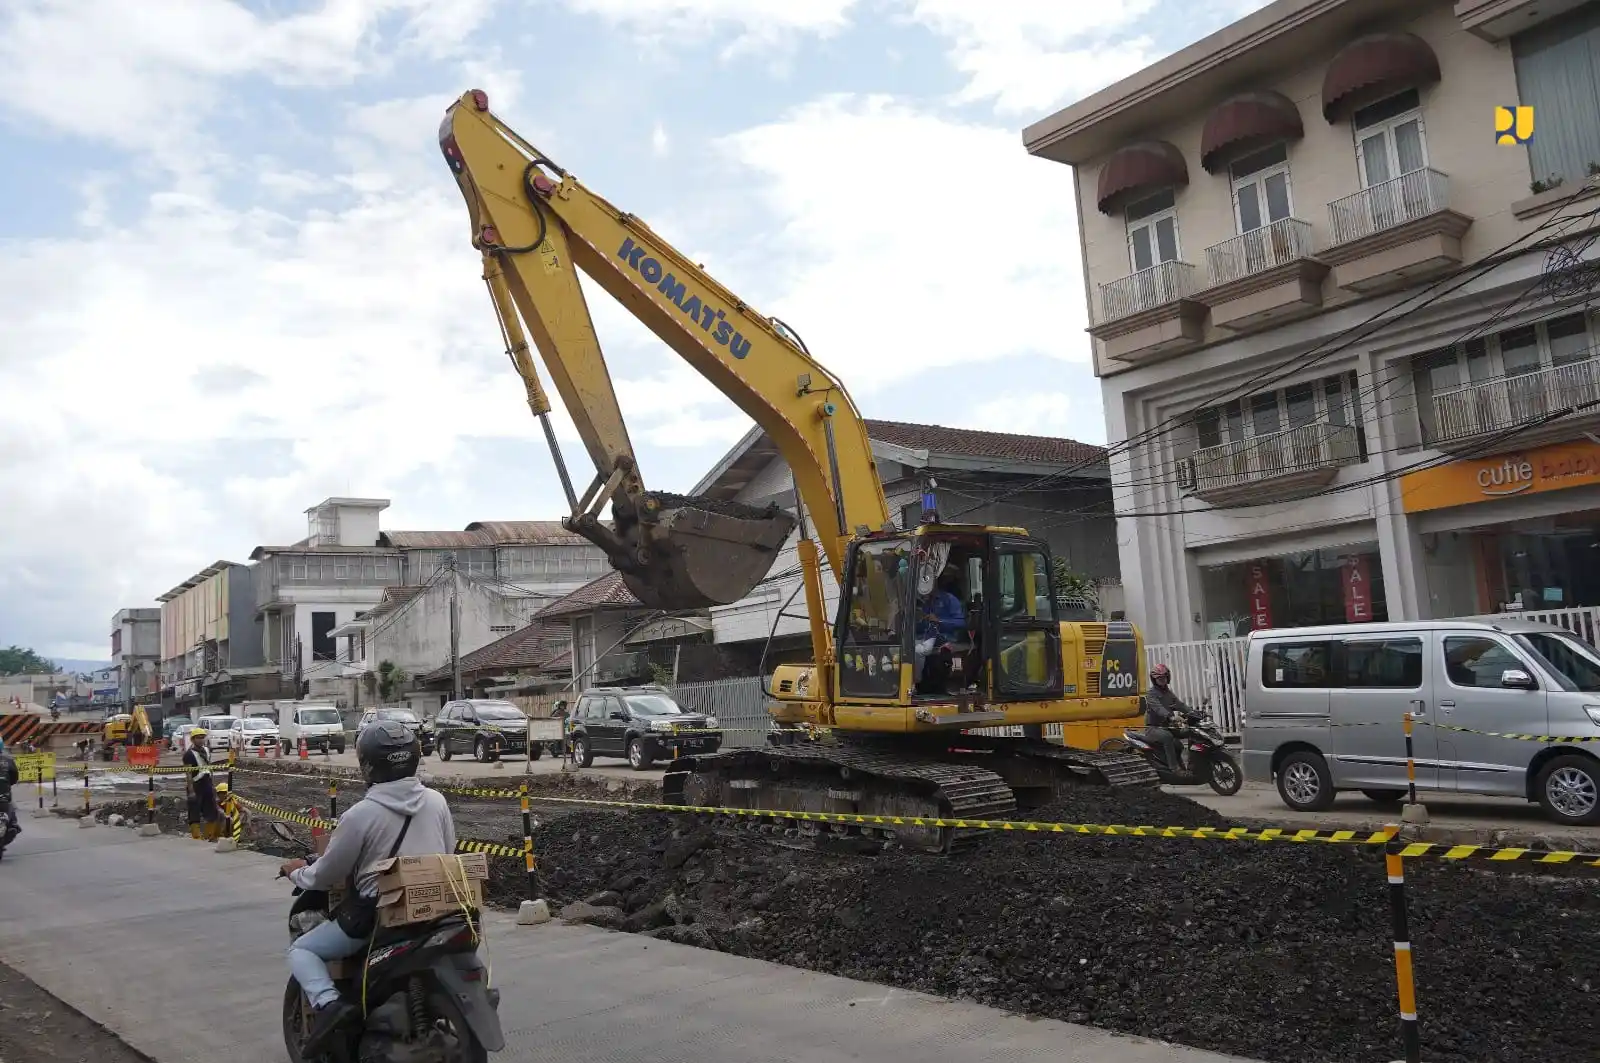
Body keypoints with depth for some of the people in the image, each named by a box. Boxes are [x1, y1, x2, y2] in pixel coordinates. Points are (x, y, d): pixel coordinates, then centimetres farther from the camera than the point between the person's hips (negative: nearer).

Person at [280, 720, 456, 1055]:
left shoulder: (360, 814, -15)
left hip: (375, 915, -5)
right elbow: (448, 857, 10)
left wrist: (298, 873, 18)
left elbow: (325, 876, -3)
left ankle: (328, 1003, -13)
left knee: (301, 950, 14)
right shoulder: (436, 801, -1)